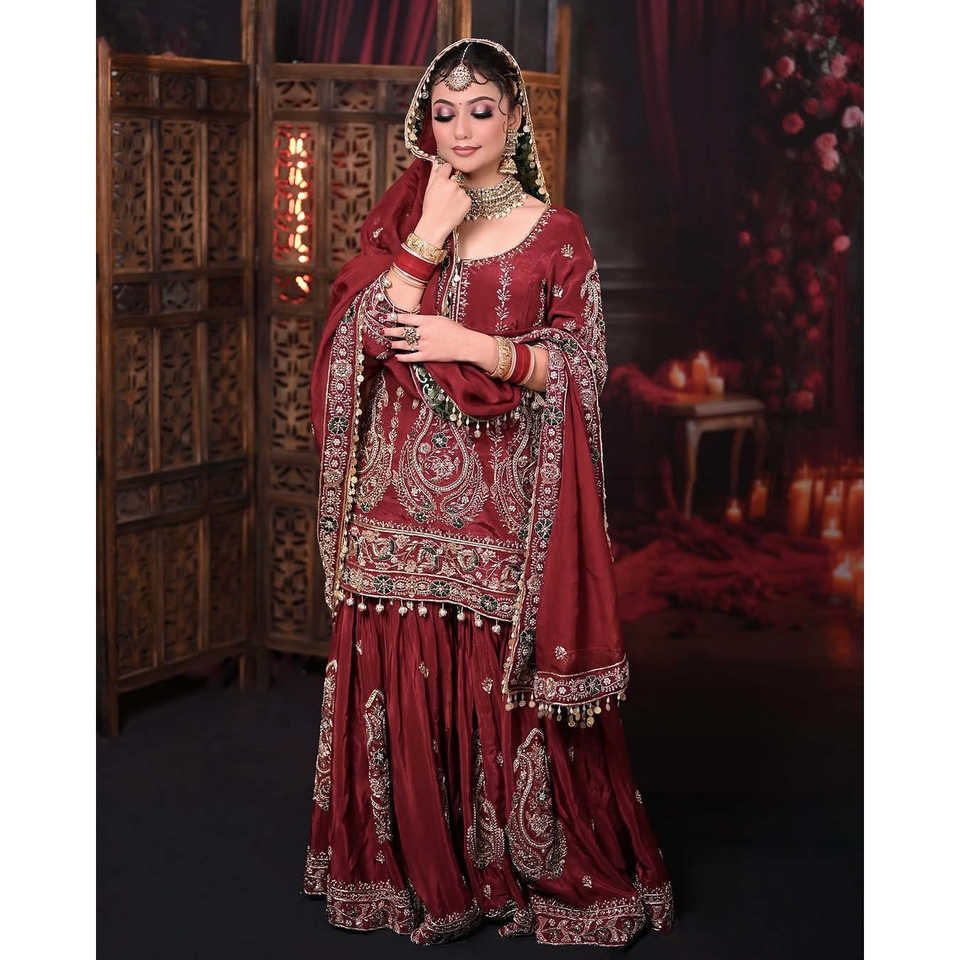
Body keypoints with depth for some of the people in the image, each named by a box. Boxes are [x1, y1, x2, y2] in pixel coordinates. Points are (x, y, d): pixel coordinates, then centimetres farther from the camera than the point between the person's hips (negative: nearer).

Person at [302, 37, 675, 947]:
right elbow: (362, 336, -4)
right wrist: (428, 239, -11)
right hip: (404, 491, 2)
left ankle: (523, 869, 18)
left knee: (512, 688, 1)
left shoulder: (555, 233, 3)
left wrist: (469, 347, -13)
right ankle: (420, 873, 18)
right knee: (405, 683, 3)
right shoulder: (395, 219, 9)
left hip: (507, 500, -2)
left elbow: (580, 366, -2)